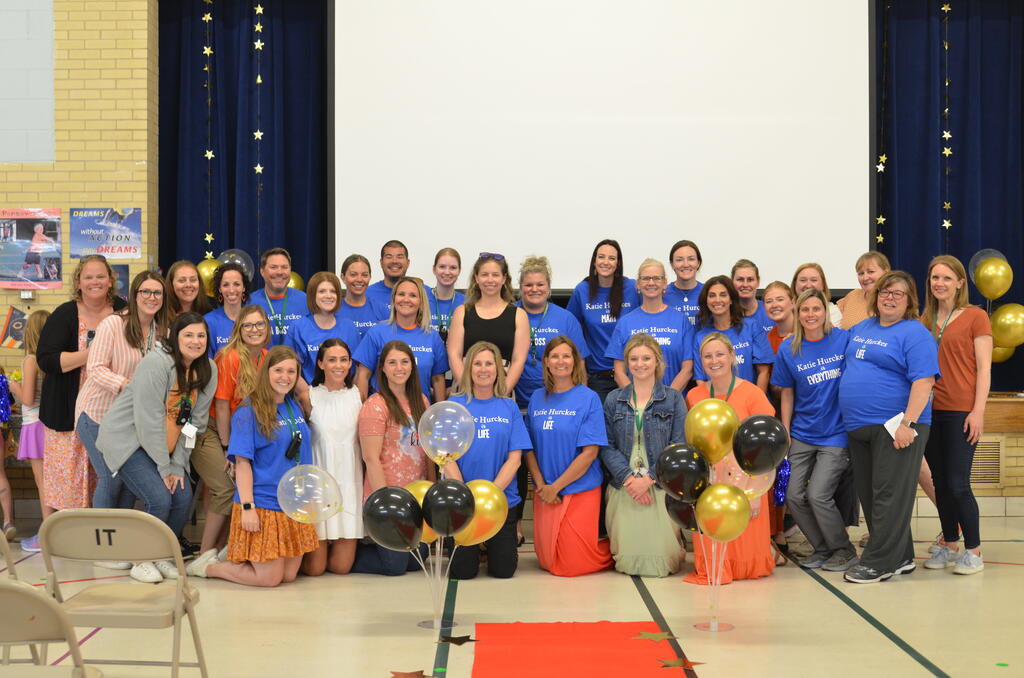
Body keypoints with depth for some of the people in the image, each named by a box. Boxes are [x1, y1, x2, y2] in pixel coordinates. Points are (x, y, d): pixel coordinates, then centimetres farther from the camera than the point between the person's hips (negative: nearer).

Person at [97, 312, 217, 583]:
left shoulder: (207, 370, -2)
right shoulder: (156, 363, -22)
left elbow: (195, 421, 0)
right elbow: (149, 420, -23)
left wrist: (178, 465, -6)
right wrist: (163, 467, -19)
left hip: (164, 446, 7)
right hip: (128, 438, -7)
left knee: (184, 498, -8)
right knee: (160, 499, -20)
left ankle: (162, 556, 13)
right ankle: (141, 561, 0)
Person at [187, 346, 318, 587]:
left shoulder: (295, 407, 10)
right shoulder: (249, 412, -11)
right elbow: (242, 462, -14)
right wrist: (247, 507, -19)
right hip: (263, 503, -7)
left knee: (289, 575, 9)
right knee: (270, 578, -5)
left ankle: (234, 556, 28)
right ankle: (207, 567, 14)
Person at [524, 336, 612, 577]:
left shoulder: (588, 398, -8)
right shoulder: (537, 398, 7)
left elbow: (590, 451, -13)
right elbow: (529, 447, 7)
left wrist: (556, 487, -14)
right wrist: (540, 484, -9)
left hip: (580, 489, -4)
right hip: (545, 492, 5)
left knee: (573, 564, -5)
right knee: (548, 561, 6)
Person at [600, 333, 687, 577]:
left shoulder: (673, 399, 5)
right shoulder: (614, 400, 11)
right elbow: (607, 447, 4)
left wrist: (649, 478, -13)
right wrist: (629, 478, -12)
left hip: (661, 487, -1)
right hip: (623, 487, 2)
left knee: (658, 561, -7)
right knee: (628, 558, -4)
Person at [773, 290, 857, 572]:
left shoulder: (844, 339, -6)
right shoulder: (788, 349, 1)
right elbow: (787, 395, 8)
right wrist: (784, 432, 5)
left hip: (835, 434, -4)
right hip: (802, 435, 4)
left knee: (818, 495, -11)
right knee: (794, 496, 0)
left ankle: (844, 551, 11)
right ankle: (822, 549, 22)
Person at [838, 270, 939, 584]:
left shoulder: (915, 334, -8)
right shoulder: (860, 328, 16)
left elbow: (923, 381, -17)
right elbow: (847, 368, 26)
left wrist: (908, 423, -24)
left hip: (895, 428, -8)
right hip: (858, 428, 8)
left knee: (889, 494, -4)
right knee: (869, 495, 12)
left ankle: (879, 563, 1)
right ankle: (900, 558, 22)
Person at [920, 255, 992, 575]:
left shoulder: (975, 317, -2)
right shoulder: (924, 320, 12)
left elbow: (984, 368, -5)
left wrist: (978, 410, -12)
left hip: (961, 412, -5)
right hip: (930, 410, 5)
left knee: (957, 484, -6)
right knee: (940, 483, 10)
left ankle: (974, 551, 6)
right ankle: (948, 545, 21)